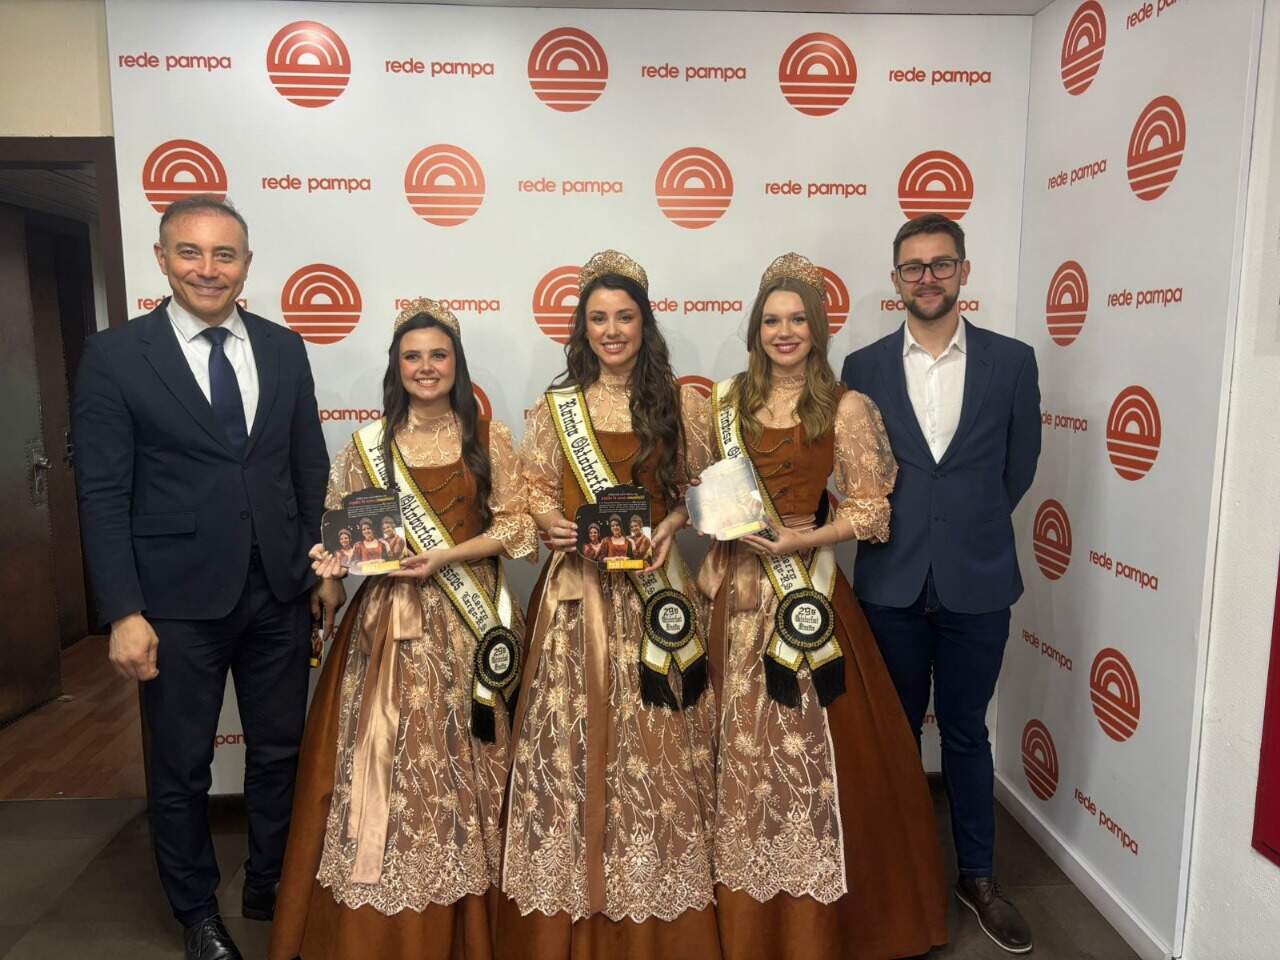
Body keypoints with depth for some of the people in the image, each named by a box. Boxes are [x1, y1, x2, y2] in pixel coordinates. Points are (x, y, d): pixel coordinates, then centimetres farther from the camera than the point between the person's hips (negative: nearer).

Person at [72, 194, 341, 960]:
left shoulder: (284, 348, 4)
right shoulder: (116, 355, -5)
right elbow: (104, 494, -7)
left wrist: (326, 569, 6)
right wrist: (124, 612, -12)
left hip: (279, 593, 3)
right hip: (178, 601, -3)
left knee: (281, 752, 15)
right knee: (182, 768, 13)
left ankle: (271, 887, 39)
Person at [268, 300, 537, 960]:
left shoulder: (489, 438, 1)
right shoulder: (369, 443, 3)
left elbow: (516, 523, -2)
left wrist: (445, 557, -14)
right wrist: (336, 557, -14)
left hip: (468, 616, 0)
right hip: (391, 617, 1)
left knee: (460, 759, 7)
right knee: (387, 758, 2)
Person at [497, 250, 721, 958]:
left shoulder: (674, 402, 5)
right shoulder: (556, 407, 4)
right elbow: (533, 489, 5)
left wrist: (671, 523, -9)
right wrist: (553, 524, -15)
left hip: (654, 584, 1)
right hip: (578, 587, 0)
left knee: (654, 743, 5)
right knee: (574, 736, 1)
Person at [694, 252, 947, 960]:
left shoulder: (846, 407, -3)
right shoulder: (726, 401, 8)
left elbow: (870, 510, -6)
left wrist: (798, 540, -16)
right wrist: (719, 525, -3)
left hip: (809, 588, -3)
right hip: (738, 592, 4)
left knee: (814, 747, 2)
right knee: (743, 745, 11)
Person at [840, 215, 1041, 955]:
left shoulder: (1011, 360, -1)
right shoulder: (864, 367, 0)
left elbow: (1020, 466, 7)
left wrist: (971, 527, 11)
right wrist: (898, 527, 4)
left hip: (977, 580, 0)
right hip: (892, 581, 1)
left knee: (966, 732, 13)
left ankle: (978, 877, 31)